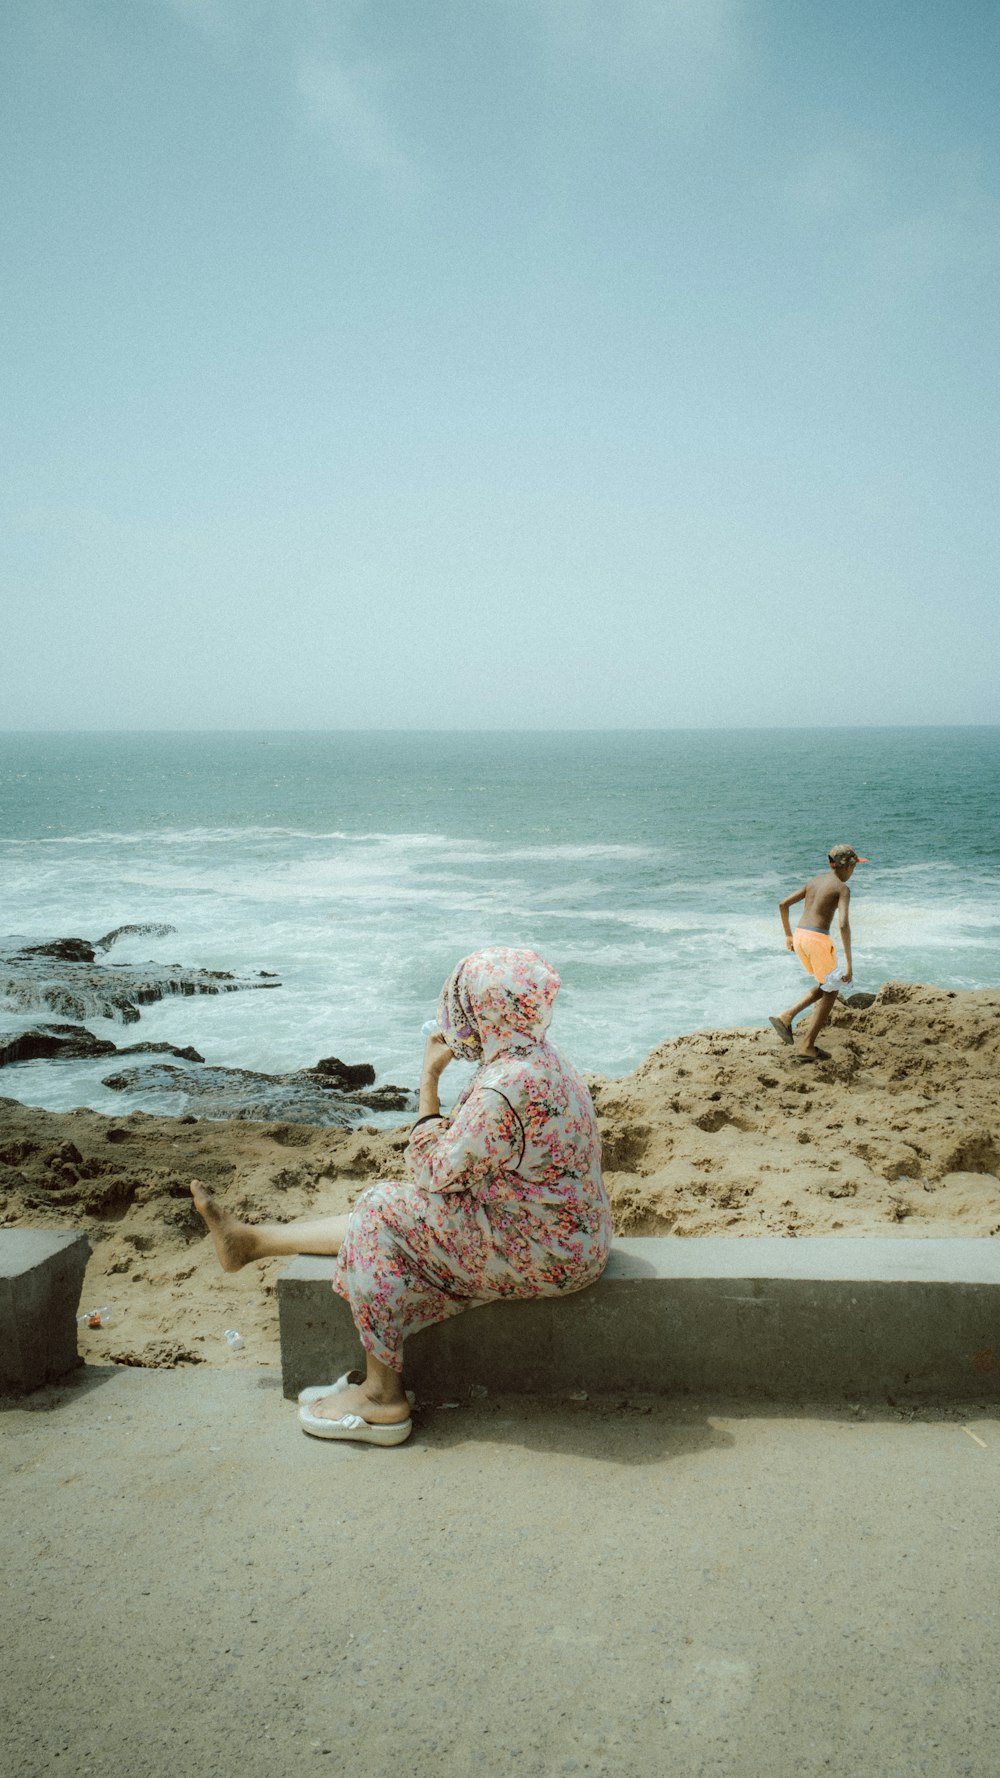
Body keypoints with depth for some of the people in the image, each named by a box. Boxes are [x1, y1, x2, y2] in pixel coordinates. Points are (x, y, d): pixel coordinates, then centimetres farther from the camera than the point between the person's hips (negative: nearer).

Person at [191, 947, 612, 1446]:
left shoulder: (505, 1090, -28)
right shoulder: (539, 1059, 5)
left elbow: (436, 1172, -19)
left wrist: (429, 1079, -13)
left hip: (545, 1256, -10)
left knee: (384, 1212, -6)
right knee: (385, 1214, 13)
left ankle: (382, 1397, 2)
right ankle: (251, 1240, 30)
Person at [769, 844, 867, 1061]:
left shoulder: (816, 880, 15)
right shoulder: (842, 888, -7)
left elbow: (783, 904, 16)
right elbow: (844, 924, -20)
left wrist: (788, 935, 27)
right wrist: (849, 963, -19)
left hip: (799, 937, 7)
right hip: (818, 940, -7)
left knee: (826, 987, 24)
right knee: (831, 992, 11)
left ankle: (786, 1017, 7)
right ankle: (807, 1047, 8)